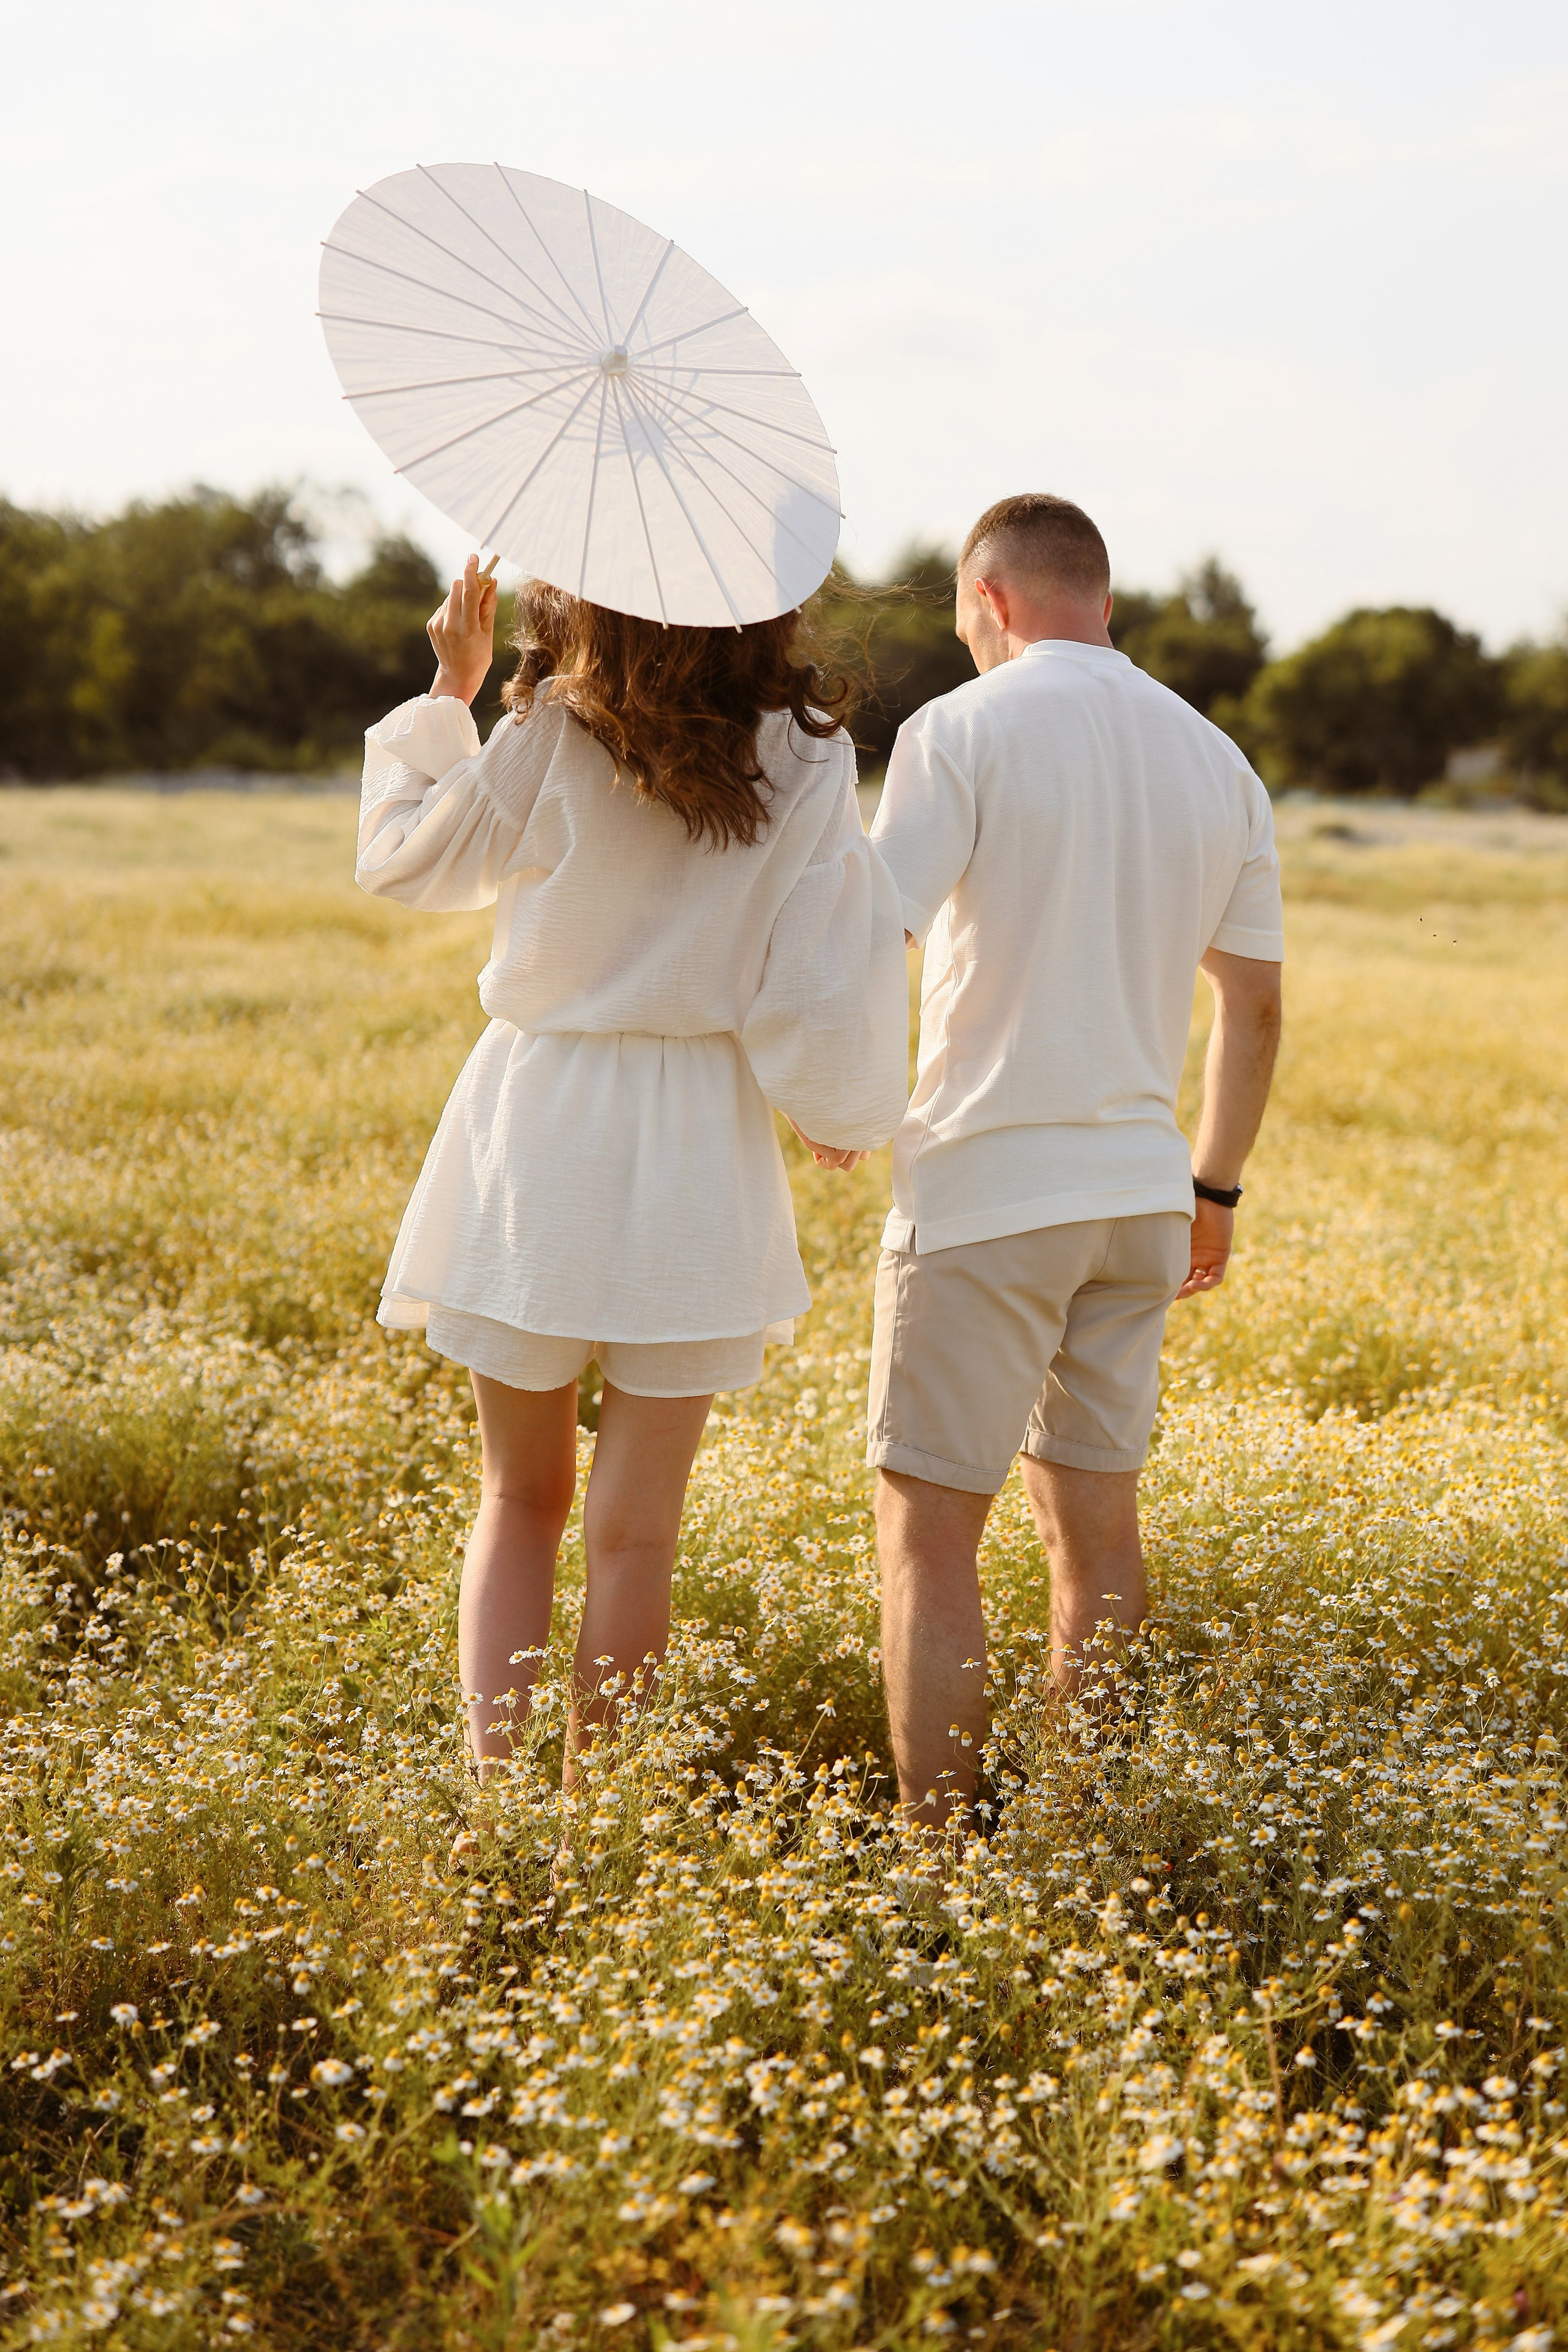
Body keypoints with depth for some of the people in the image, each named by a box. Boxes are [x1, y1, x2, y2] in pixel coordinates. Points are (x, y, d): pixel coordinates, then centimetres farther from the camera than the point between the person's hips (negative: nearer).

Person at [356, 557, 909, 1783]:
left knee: (523, 1497, 16)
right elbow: (826, 976, -7)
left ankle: (492, 1780, 6)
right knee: (635, 1529, 7)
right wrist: (848, 1114, 10)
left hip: (534, 1131, 1)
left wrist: (450, 689, 15)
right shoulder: (807, 760, -7)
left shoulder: (550, 742, -7)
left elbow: (400, 859, 7)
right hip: (698, 1147, 0)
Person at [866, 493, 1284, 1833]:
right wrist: (1216, 1186, 22)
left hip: (985, 1185, -6)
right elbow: (1255, 1006, 13)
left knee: (930, 1526, 1)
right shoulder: (1215, 760, 10)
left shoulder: (963, 731, -8)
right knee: (1095, 1518, 14)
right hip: (1140, 1189, 6)